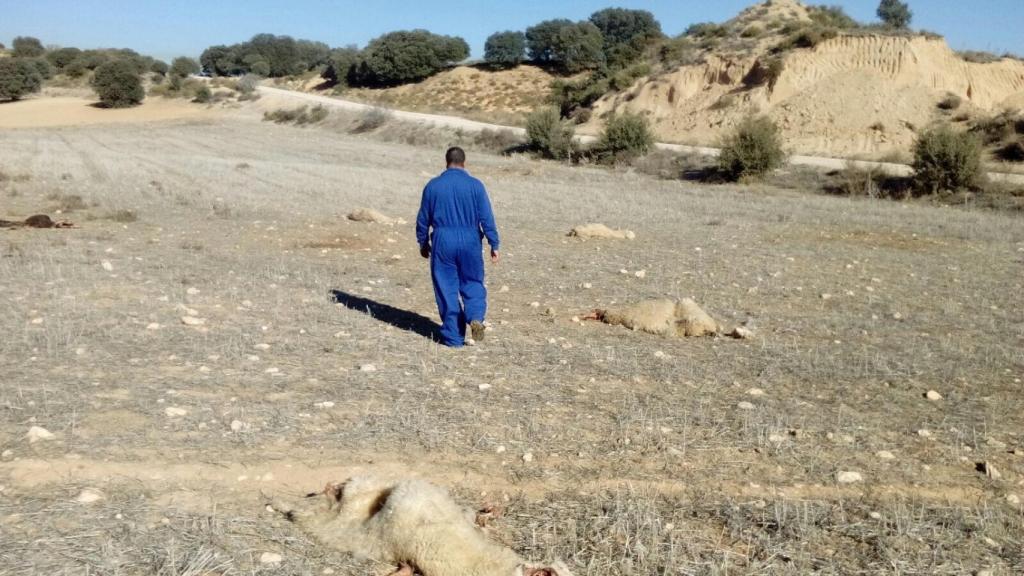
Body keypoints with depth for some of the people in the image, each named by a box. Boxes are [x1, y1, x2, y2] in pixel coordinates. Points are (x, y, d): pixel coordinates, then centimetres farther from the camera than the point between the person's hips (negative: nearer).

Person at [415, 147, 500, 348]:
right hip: (470, 241, 0)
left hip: (442, 242, 0)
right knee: (473, 284, 14)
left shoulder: (433, 186, 1)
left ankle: (454, 337, 9)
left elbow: (423, 219, 8)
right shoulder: (475, 185, -2)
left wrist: (423, 243, 21)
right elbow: (487, 218, -4)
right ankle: (476, 317, -13)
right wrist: (494, 245, 2)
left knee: (447, 289, 7)